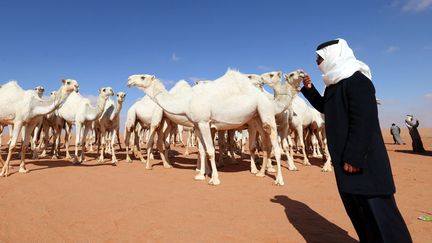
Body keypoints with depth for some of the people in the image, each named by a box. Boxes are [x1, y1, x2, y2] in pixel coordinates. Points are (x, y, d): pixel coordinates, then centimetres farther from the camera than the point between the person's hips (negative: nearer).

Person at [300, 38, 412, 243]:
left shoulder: (356, 80, -15)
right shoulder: (335, 83, 13)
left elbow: (363, 122, -23)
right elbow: (325, 107, 28)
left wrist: (353, 157, -24)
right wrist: (309, 88, 15)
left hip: (362, 158, -10)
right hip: (344, 156, 10)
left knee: (375, 208, -2)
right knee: (354, 205, 17)